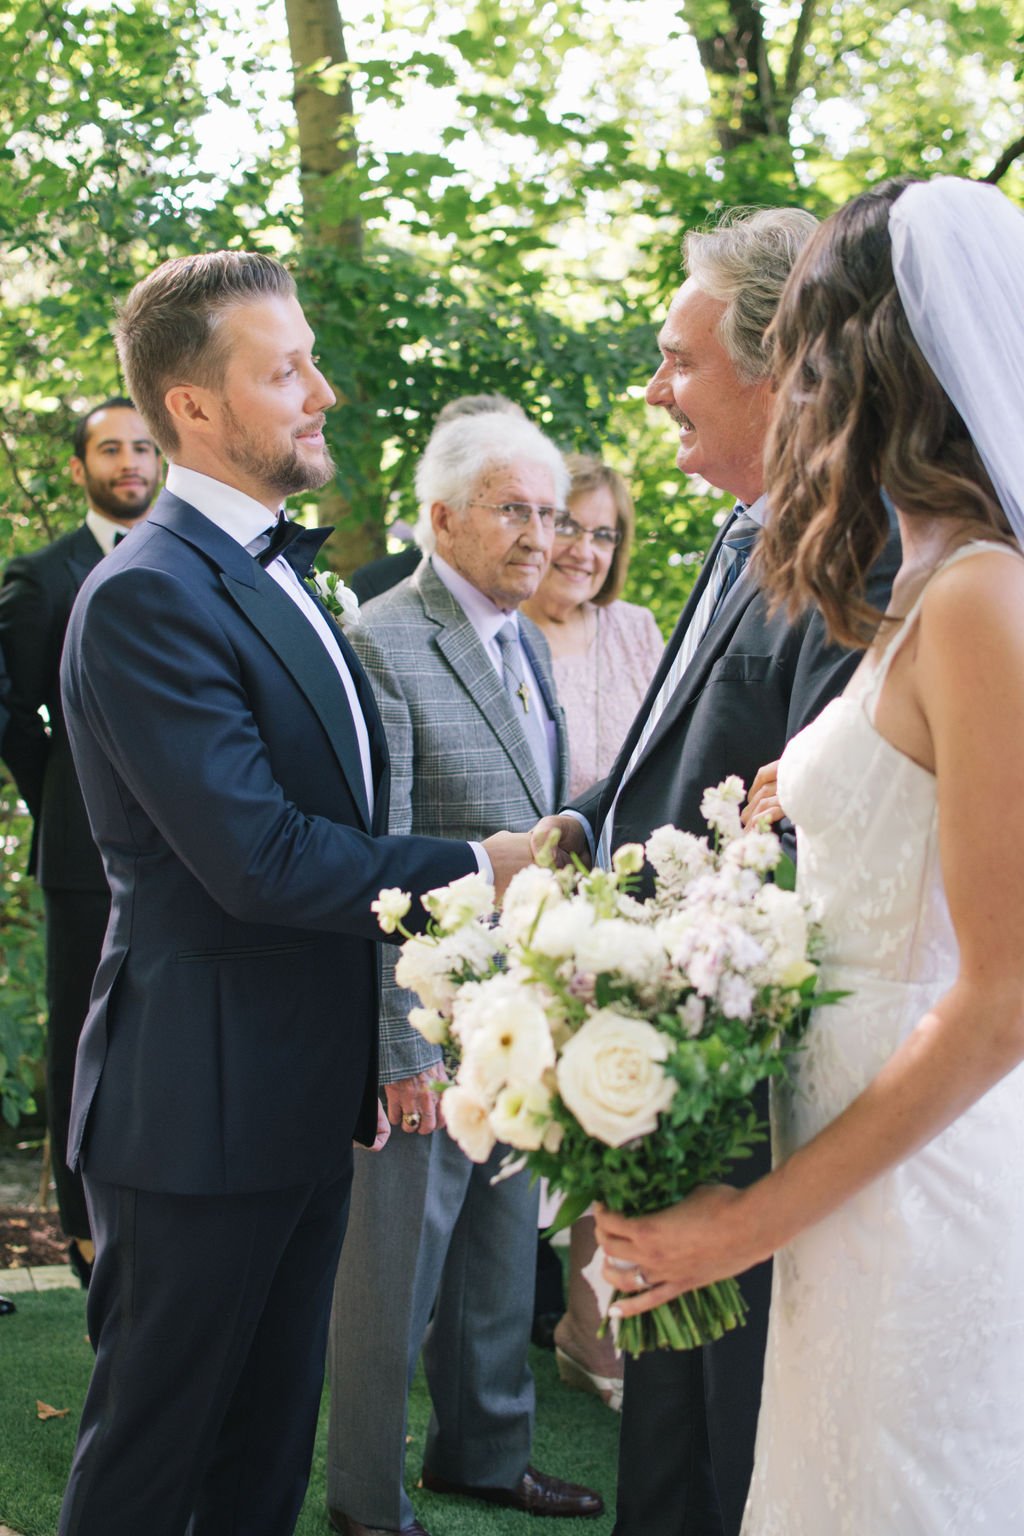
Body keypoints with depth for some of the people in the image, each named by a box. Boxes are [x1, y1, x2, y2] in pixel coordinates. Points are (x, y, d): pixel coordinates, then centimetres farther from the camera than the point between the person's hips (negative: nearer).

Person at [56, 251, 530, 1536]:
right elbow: (259, 860, -24)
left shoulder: (273, 574, 13)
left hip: (302, 1098, 9)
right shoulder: (150, 594, -19)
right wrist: (476, 869, -15)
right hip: (201, 1106, -9)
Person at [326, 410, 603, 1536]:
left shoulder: (526, 643, 11)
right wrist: (401, 1048, -19)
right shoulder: (385, 644, -16)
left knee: (501, 1253, 20)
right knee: (397, 1263, 6)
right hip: (430, 1019, -8)